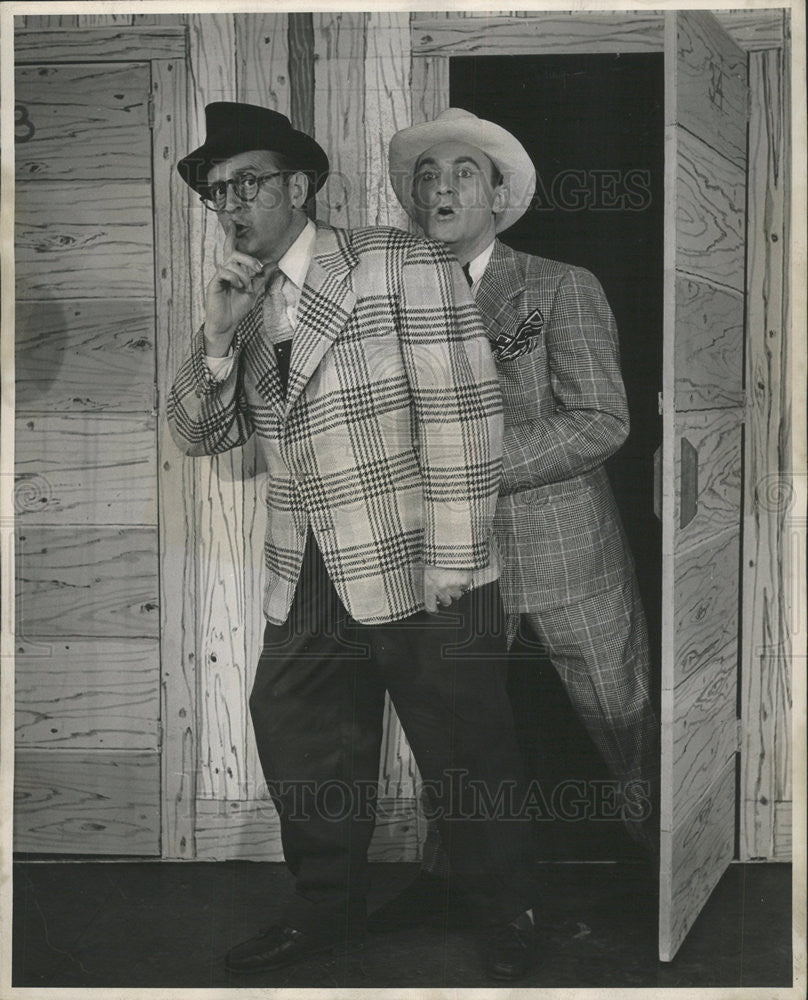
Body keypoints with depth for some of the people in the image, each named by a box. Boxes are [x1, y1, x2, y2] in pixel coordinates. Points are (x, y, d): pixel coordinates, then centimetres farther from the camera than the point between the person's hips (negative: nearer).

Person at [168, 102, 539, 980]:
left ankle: (507, 924, 28)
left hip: (420, 578, -5)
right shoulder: (240, 308, 10)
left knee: (466, 766, 7)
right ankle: (327, 910, 37)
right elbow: (196, 436, 7)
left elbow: (465, 414, -13)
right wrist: (219, 336, -10)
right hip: (307, 582, 6)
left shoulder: (402, 265, -8)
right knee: (303, 759, 16)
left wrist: (452, 571, -16)